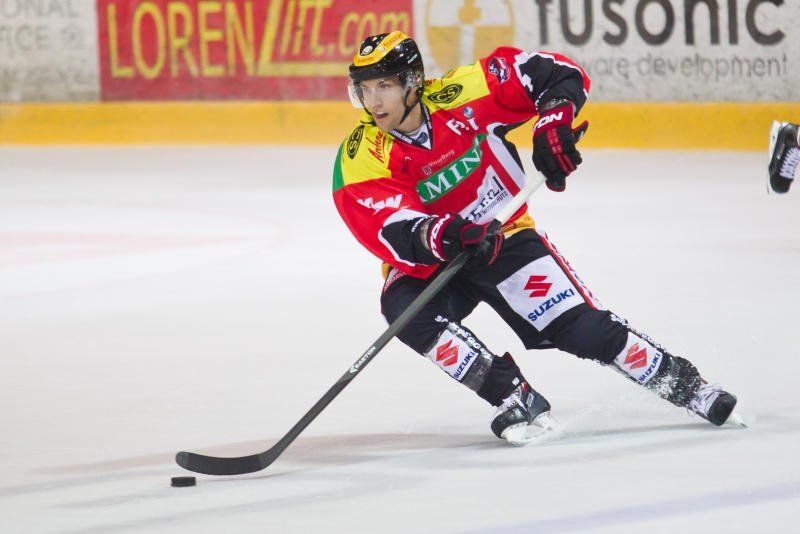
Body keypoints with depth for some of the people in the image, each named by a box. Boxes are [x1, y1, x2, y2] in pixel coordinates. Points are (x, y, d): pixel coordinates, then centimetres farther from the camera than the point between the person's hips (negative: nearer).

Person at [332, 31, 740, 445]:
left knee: (582, 329, -12)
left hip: (502, 236, -1)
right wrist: (433, 236, -51)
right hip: (427, 265, 1)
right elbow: (388, 231, -31)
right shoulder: (359, 161, -18)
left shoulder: (463, 94, -19)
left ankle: (679, 381, 10)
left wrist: (554, 120, -29)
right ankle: (516, 399, -21)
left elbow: (558, 74, -12)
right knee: (406, 312, -30)